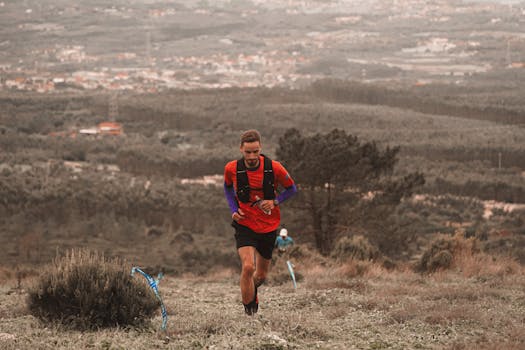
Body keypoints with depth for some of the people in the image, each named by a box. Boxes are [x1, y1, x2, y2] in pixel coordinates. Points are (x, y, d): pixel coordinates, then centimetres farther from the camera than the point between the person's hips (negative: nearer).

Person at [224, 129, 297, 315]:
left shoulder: (274, 168, -14)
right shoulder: (232, 169, -11)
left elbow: (291, 188, 1)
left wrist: (275, 202, -16)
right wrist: (234, 210, -5)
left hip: (268, 226, 1)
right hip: (244, 225, -1)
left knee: (261, 275, 14)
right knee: (248, 267, -24)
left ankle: (251, 290, 50)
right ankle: (249, 311, -11)